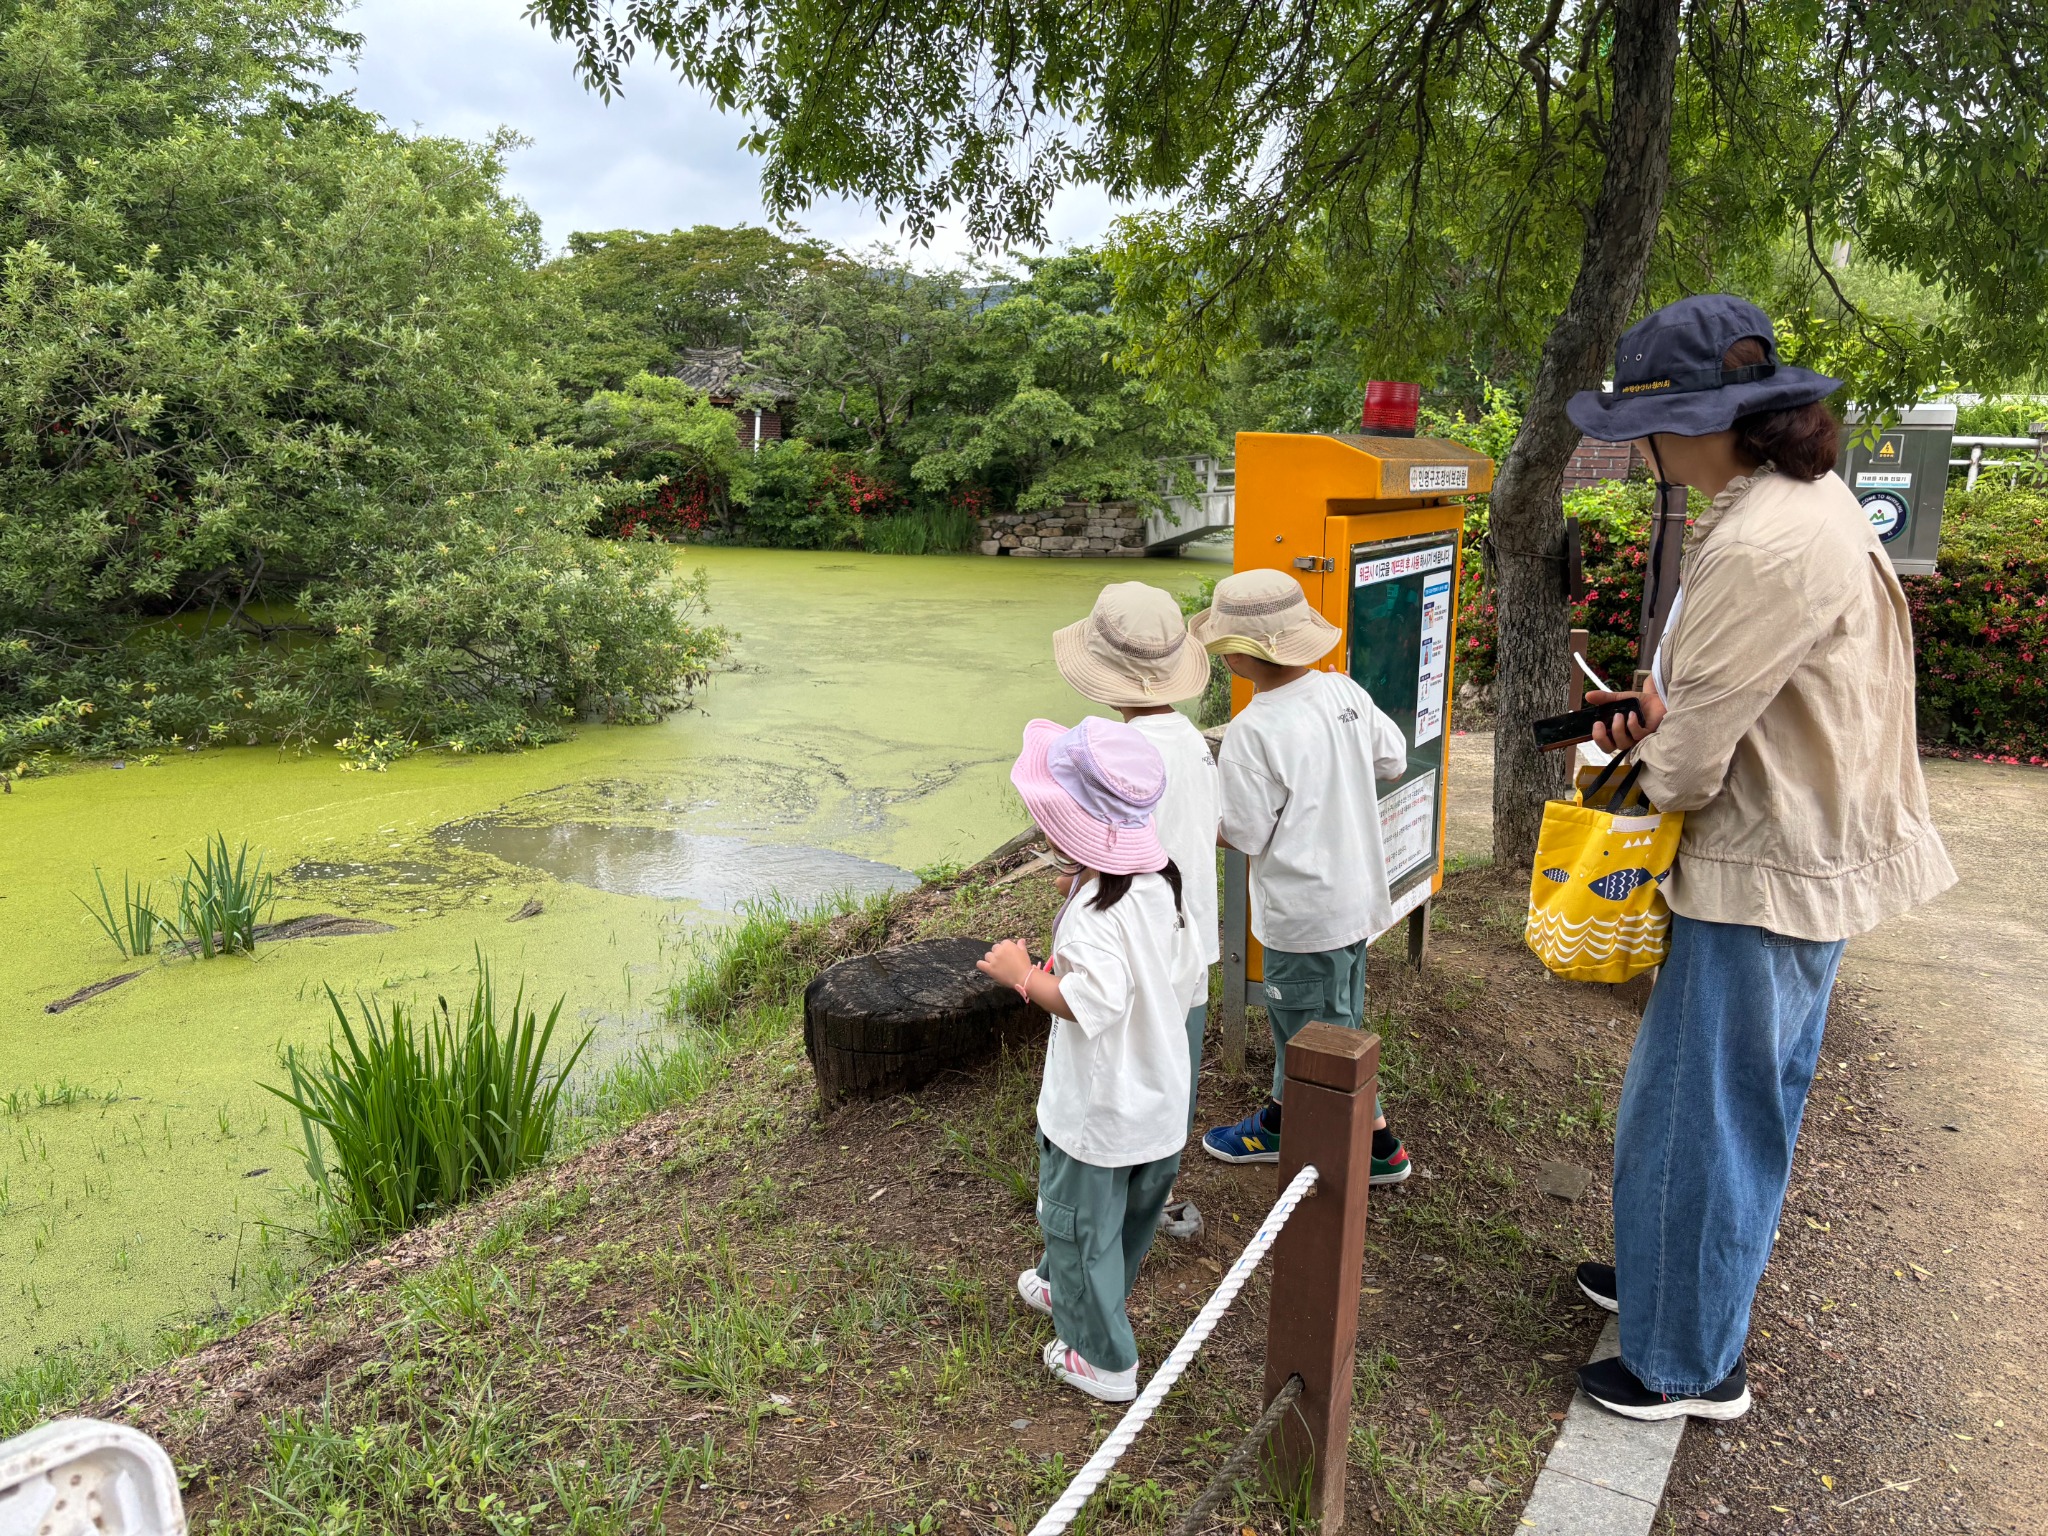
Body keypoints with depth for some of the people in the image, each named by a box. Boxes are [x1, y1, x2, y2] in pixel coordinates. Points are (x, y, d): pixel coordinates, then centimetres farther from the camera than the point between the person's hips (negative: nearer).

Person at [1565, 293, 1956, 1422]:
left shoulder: (1763, 548, -29)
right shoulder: (1806, 497, 5)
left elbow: (1691, 759, -24)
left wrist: (1653, 754, -2)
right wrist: (1666, 712, 0)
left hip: (1765, 875, -10)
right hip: (1805, 858, 10)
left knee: (1701, 1110, 5)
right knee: (1744, 1100, 24)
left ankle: (1691, 1364, 24)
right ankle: (1673, 1275, 45)